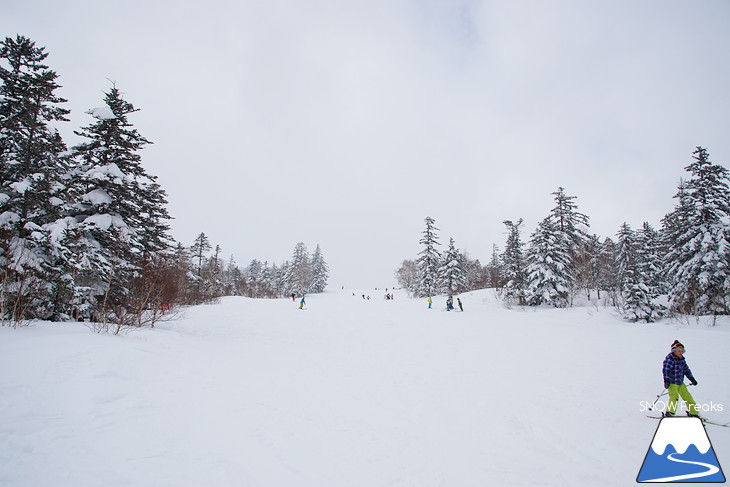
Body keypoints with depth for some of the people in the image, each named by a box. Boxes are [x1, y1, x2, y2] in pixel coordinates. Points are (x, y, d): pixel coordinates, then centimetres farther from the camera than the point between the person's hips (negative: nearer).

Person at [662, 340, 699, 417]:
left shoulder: (682, 359, 10)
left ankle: (694, 412, 31)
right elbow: (665, 370, -22)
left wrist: (692, 379, 20)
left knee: (687, 397, 14)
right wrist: (666, 381, -29)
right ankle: (669, 412, -14)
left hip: (681, 383, 8)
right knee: (674, 397, -19)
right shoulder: (669, 358, -15)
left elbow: (686, 370, 23)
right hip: (672, 383, -8)